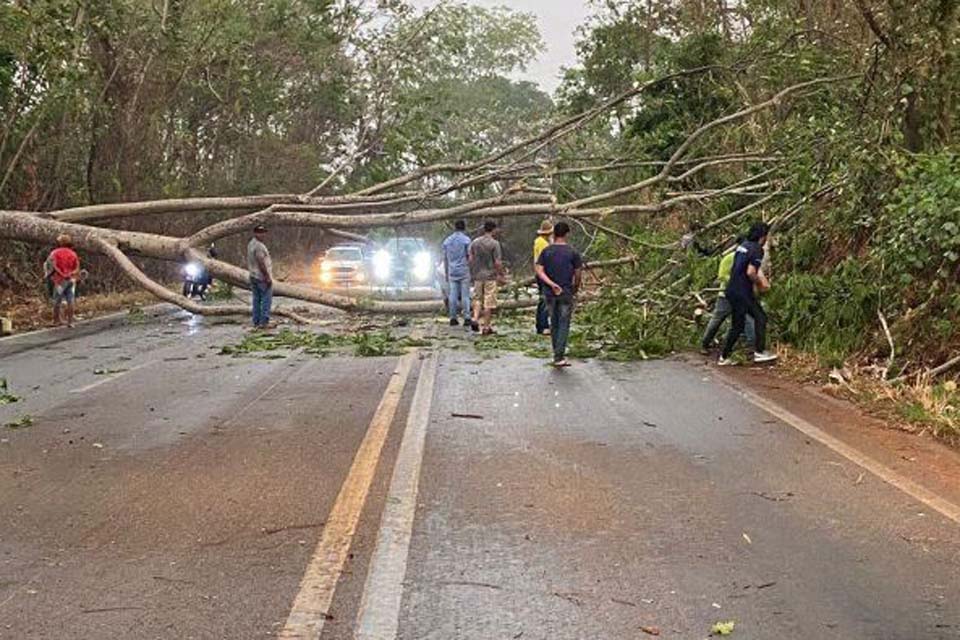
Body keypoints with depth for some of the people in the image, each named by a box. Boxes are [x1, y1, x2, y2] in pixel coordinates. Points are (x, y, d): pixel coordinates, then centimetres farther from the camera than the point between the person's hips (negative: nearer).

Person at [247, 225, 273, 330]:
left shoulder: (250, 245, 11)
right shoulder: (259, 246, -19)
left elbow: (249, 262, 16)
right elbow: (261, 263, -22)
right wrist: (268, 277, -18)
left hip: (253, 277, 10)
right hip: (262, 277, -10)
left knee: (256, 300, 12)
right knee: (266, 299, -4)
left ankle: (256, 322, 14)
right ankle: (264, 322, -5)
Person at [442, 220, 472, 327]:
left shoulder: (447, 241, 8)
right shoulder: (466, 239, -5)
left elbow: (445, 258, 11)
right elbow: (469, 257, -8)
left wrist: (446, 273, 17)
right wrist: (471, 270, -2)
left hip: (452, 272, 3)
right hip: (464, 271, -3)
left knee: (452, 295, 5)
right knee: (465, 295, -1)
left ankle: (453, 318, 5)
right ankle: (466, 318, -5)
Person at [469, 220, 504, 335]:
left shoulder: (475, 242, 4)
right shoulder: (494, 243, -10)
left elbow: (470, 259, 7)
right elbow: (497, 262, -13)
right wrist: (501, 274, 0)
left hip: (477, 276, 4)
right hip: (490, 276, -4)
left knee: (477, 299, 15)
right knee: (489, 302, 3)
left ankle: (475, 319, -5)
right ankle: (486, 327, 6)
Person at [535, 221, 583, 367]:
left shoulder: (546, 251, 1)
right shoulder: (572, 252, -6)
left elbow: (539, 271, -8)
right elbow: (578, 273, -3)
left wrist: (552, 284, -12)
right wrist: (576, 288, 13)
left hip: (550, 293, 3)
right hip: (566, 293, -3)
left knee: (554, 323, 14)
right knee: (564, 325, -1)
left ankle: (557, 354, 21)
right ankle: (559, 357, -8)